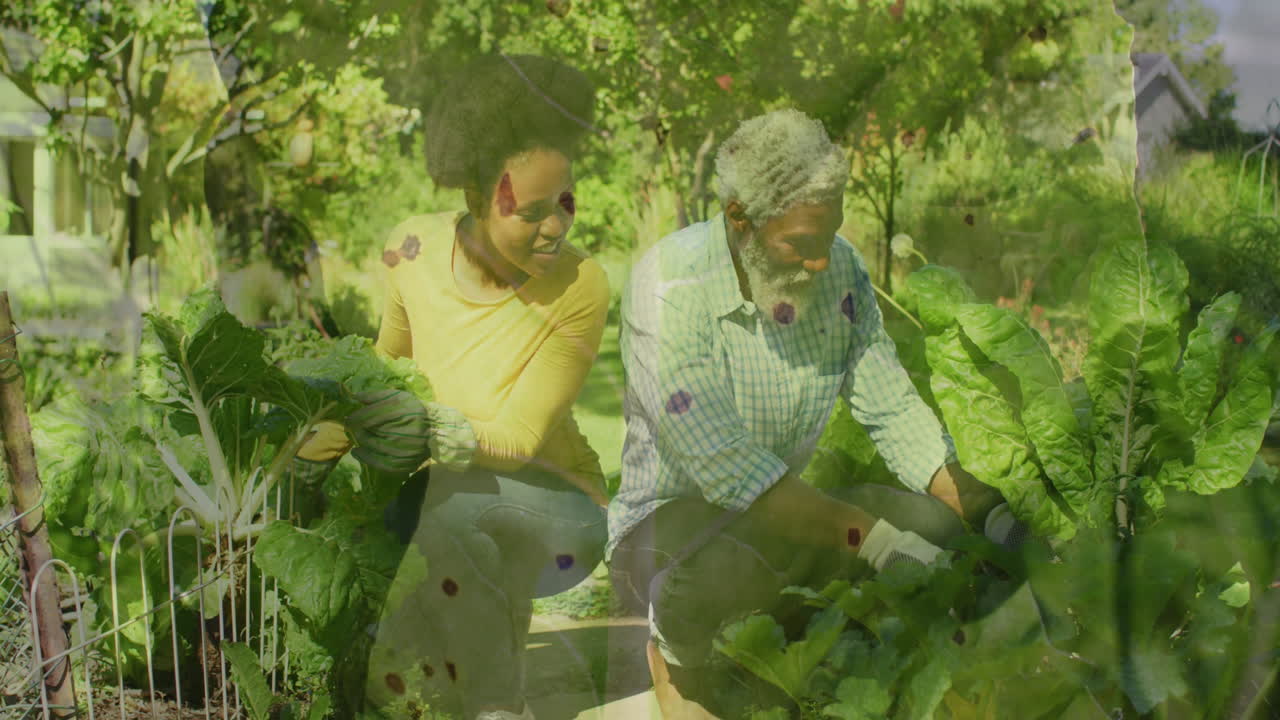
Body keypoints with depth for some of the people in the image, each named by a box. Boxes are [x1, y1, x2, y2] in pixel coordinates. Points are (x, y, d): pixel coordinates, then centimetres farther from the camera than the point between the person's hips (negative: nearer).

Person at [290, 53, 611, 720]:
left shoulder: (580, 288, -24)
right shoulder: (415, 248, -12)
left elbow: (521, 439, -24)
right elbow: (392, 356, 9)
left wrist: (432, 431, -38)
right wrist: (324, 445, -3)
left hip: (556, 513, -5)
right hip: (446, 494, 5)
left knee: (459, 505, -36)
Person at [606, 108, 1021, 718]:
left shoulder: (839, 270, -5)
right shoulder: (669, 288, -23)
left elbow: (895, 414, 0)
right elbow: (725, 468, -31)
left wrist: (993, 517, -14)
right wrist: (878, 541, -37)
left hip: (781, 515, 6)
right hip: (667, 520, -6)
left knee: (939, 525, -13)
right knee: (720, 565, -39)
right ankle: (676, 657, -4)